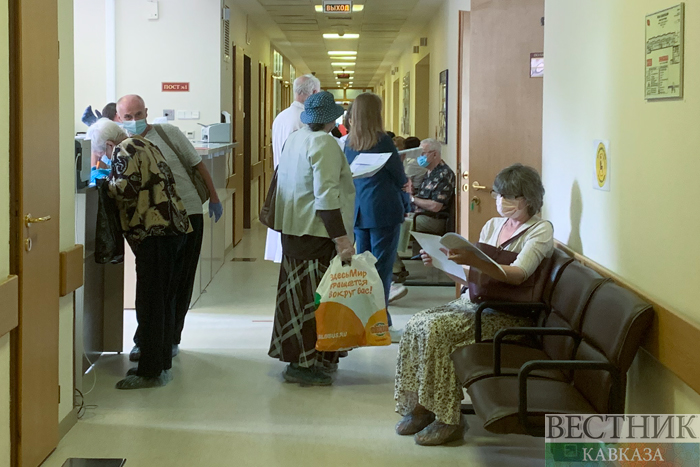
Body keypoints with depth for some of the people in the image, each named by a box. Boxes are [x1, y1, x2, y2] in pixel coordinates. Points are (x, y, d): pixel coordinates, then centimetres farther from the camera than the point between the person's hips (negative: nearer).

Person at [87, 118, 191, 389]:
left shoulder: (124, 151, -7)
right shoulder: (145, 145, 20)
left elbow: (126, 188, -19)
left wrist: (107, 184, 1)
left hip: (155, 233, -10)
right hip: (176, 227, 10)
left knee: (150, 305, -4)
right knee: (164, 301, 15)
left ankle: (150, 371, 0)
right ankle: (161, 364, 23)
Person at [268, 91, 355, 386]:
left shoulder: (294, 139, 14)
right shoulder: (324, 144, -15)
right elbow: (326, 195, -23)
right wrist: (341, 238, -24)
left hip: (294, 229, 10)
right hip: (316, 232, -10)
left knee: (300, 294, 14)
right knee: (314, 296, -5)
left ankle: (300, 359, 22)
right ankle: (303, 364, -3)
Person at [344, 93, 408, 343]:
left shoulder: (349, 143, 6)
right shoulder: (382, 140, -13)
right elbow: (400, 177, -5)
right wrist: (402, 184, 17)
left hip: (358, 210, 6)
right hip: (383, 210, -6)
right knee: (382, 267, -2)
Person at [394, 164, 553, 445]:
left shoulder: (540, 230, -5)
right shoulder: (493, 225, 18)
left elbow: (517, 275, -21)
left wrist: (473, 260, -34)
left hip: (509, 314, -7)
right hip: (475, 301, 7)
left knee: (437, 329, -28)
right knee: (415, 325, -17)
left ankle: (447, 419, -21)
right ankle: (418, 406, -10)